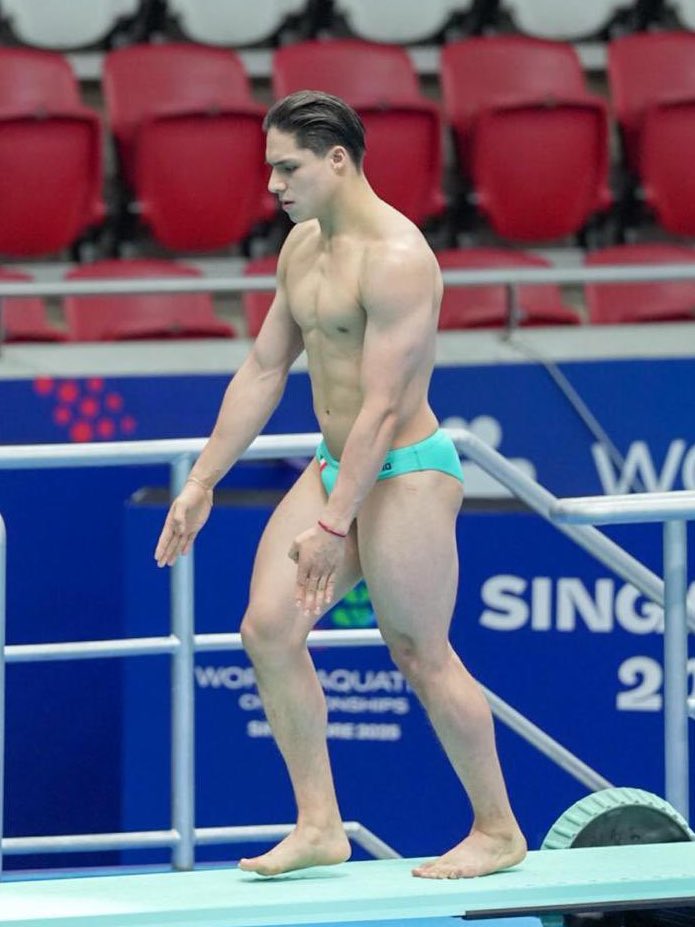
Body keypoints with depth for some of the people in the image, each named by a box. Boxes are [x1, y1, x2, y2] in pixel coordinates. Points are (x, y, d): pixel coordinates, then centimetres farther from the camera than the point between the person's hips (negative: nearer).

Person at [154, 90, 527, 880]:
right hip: (336, 465, 9)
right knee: (268, 627, -1)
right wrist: (201, 484, 13)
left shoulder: (396, 258, -20)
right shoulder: (302, 246, 9)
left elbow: (383, 406, -24)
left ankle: (498, 833, 11)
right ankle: (319, 827, 4)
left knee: (420, 654, -3)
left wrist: (333, 528, -25)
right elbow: (263, 370, 15)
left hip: (407, 471, -9)